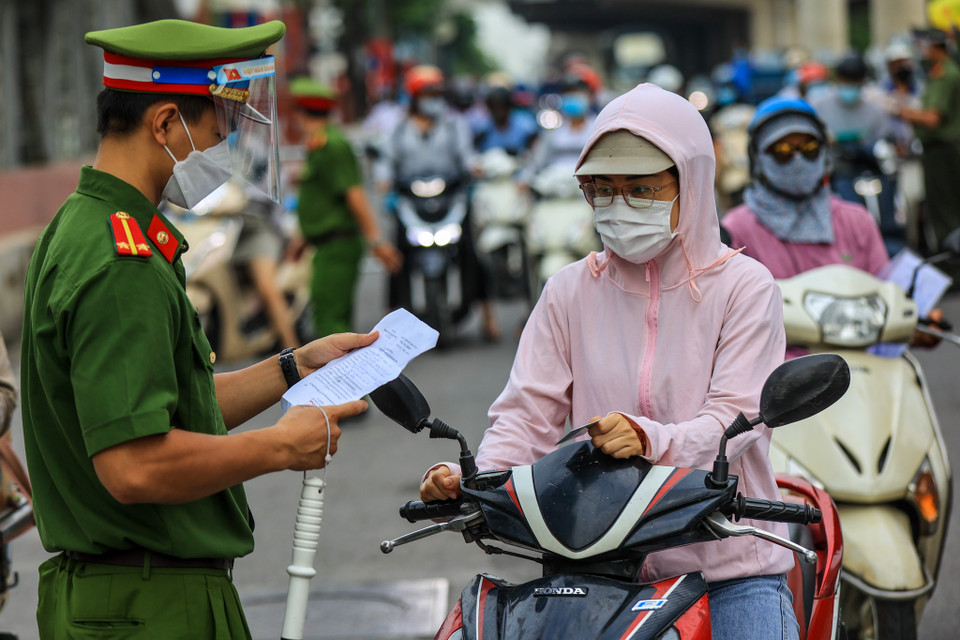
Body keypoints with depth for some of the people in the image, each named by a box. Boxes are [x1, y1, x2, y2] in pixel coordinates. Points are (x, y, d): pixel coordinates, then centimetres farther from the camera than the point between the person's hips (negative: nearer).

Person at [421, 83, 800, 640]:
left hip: (728, 567, -2)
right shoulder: (570, 291, 12)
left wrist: (650, 440, -30)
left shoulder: (744, 286, 1)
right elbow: (528, 411, 5)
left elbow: (738, 417, -11)